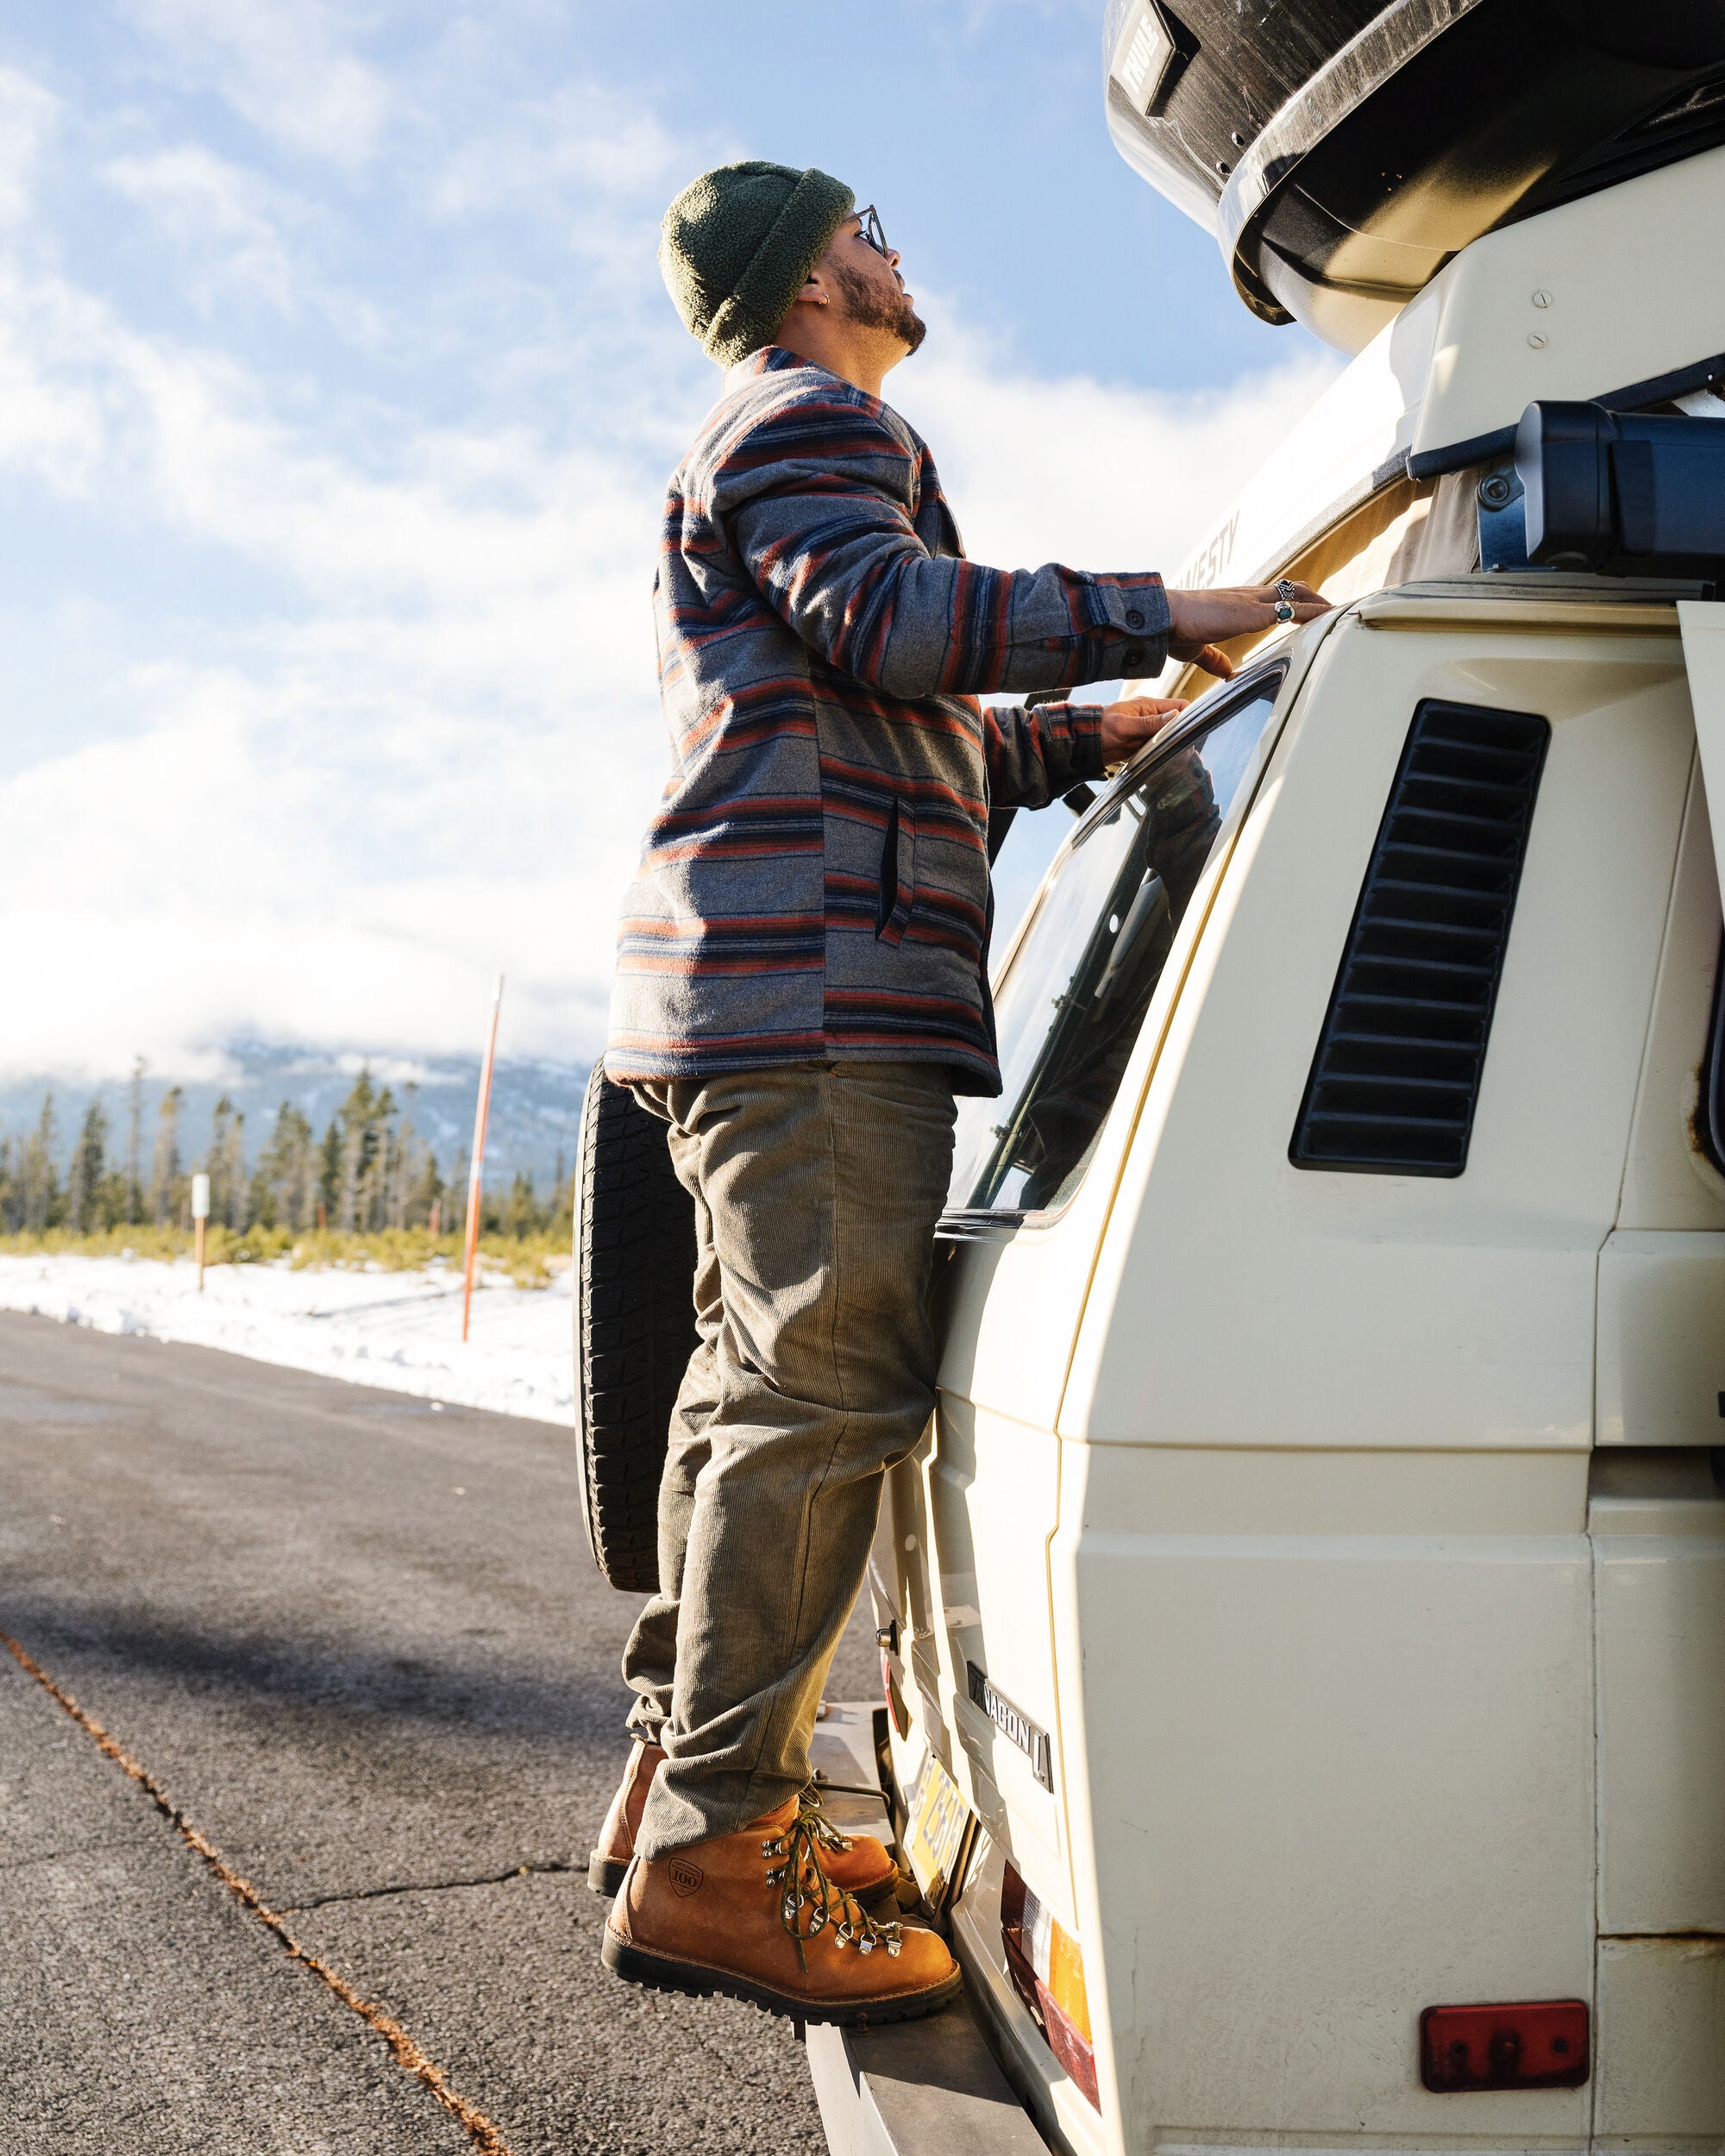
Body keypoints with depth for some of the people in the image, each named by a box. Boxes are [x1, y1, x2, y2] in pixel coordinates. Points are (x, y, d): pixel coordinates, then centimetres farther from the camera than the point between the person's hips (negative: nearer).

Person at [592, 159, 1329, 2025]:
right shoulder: (808, 419, 3)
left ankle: (680, 1792, 16)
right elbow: (885, 610, -17)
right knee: (828, 1383, -15)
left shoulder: (757, 455, 35)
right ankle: (714, 1855, -14)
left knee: (764, 1374, 10)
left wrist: (1102, 728, 30)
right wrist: (1157, 614, -11)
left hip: (755, 992, 11)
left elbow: (914, 737, 34)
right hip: (814, 979, -11)